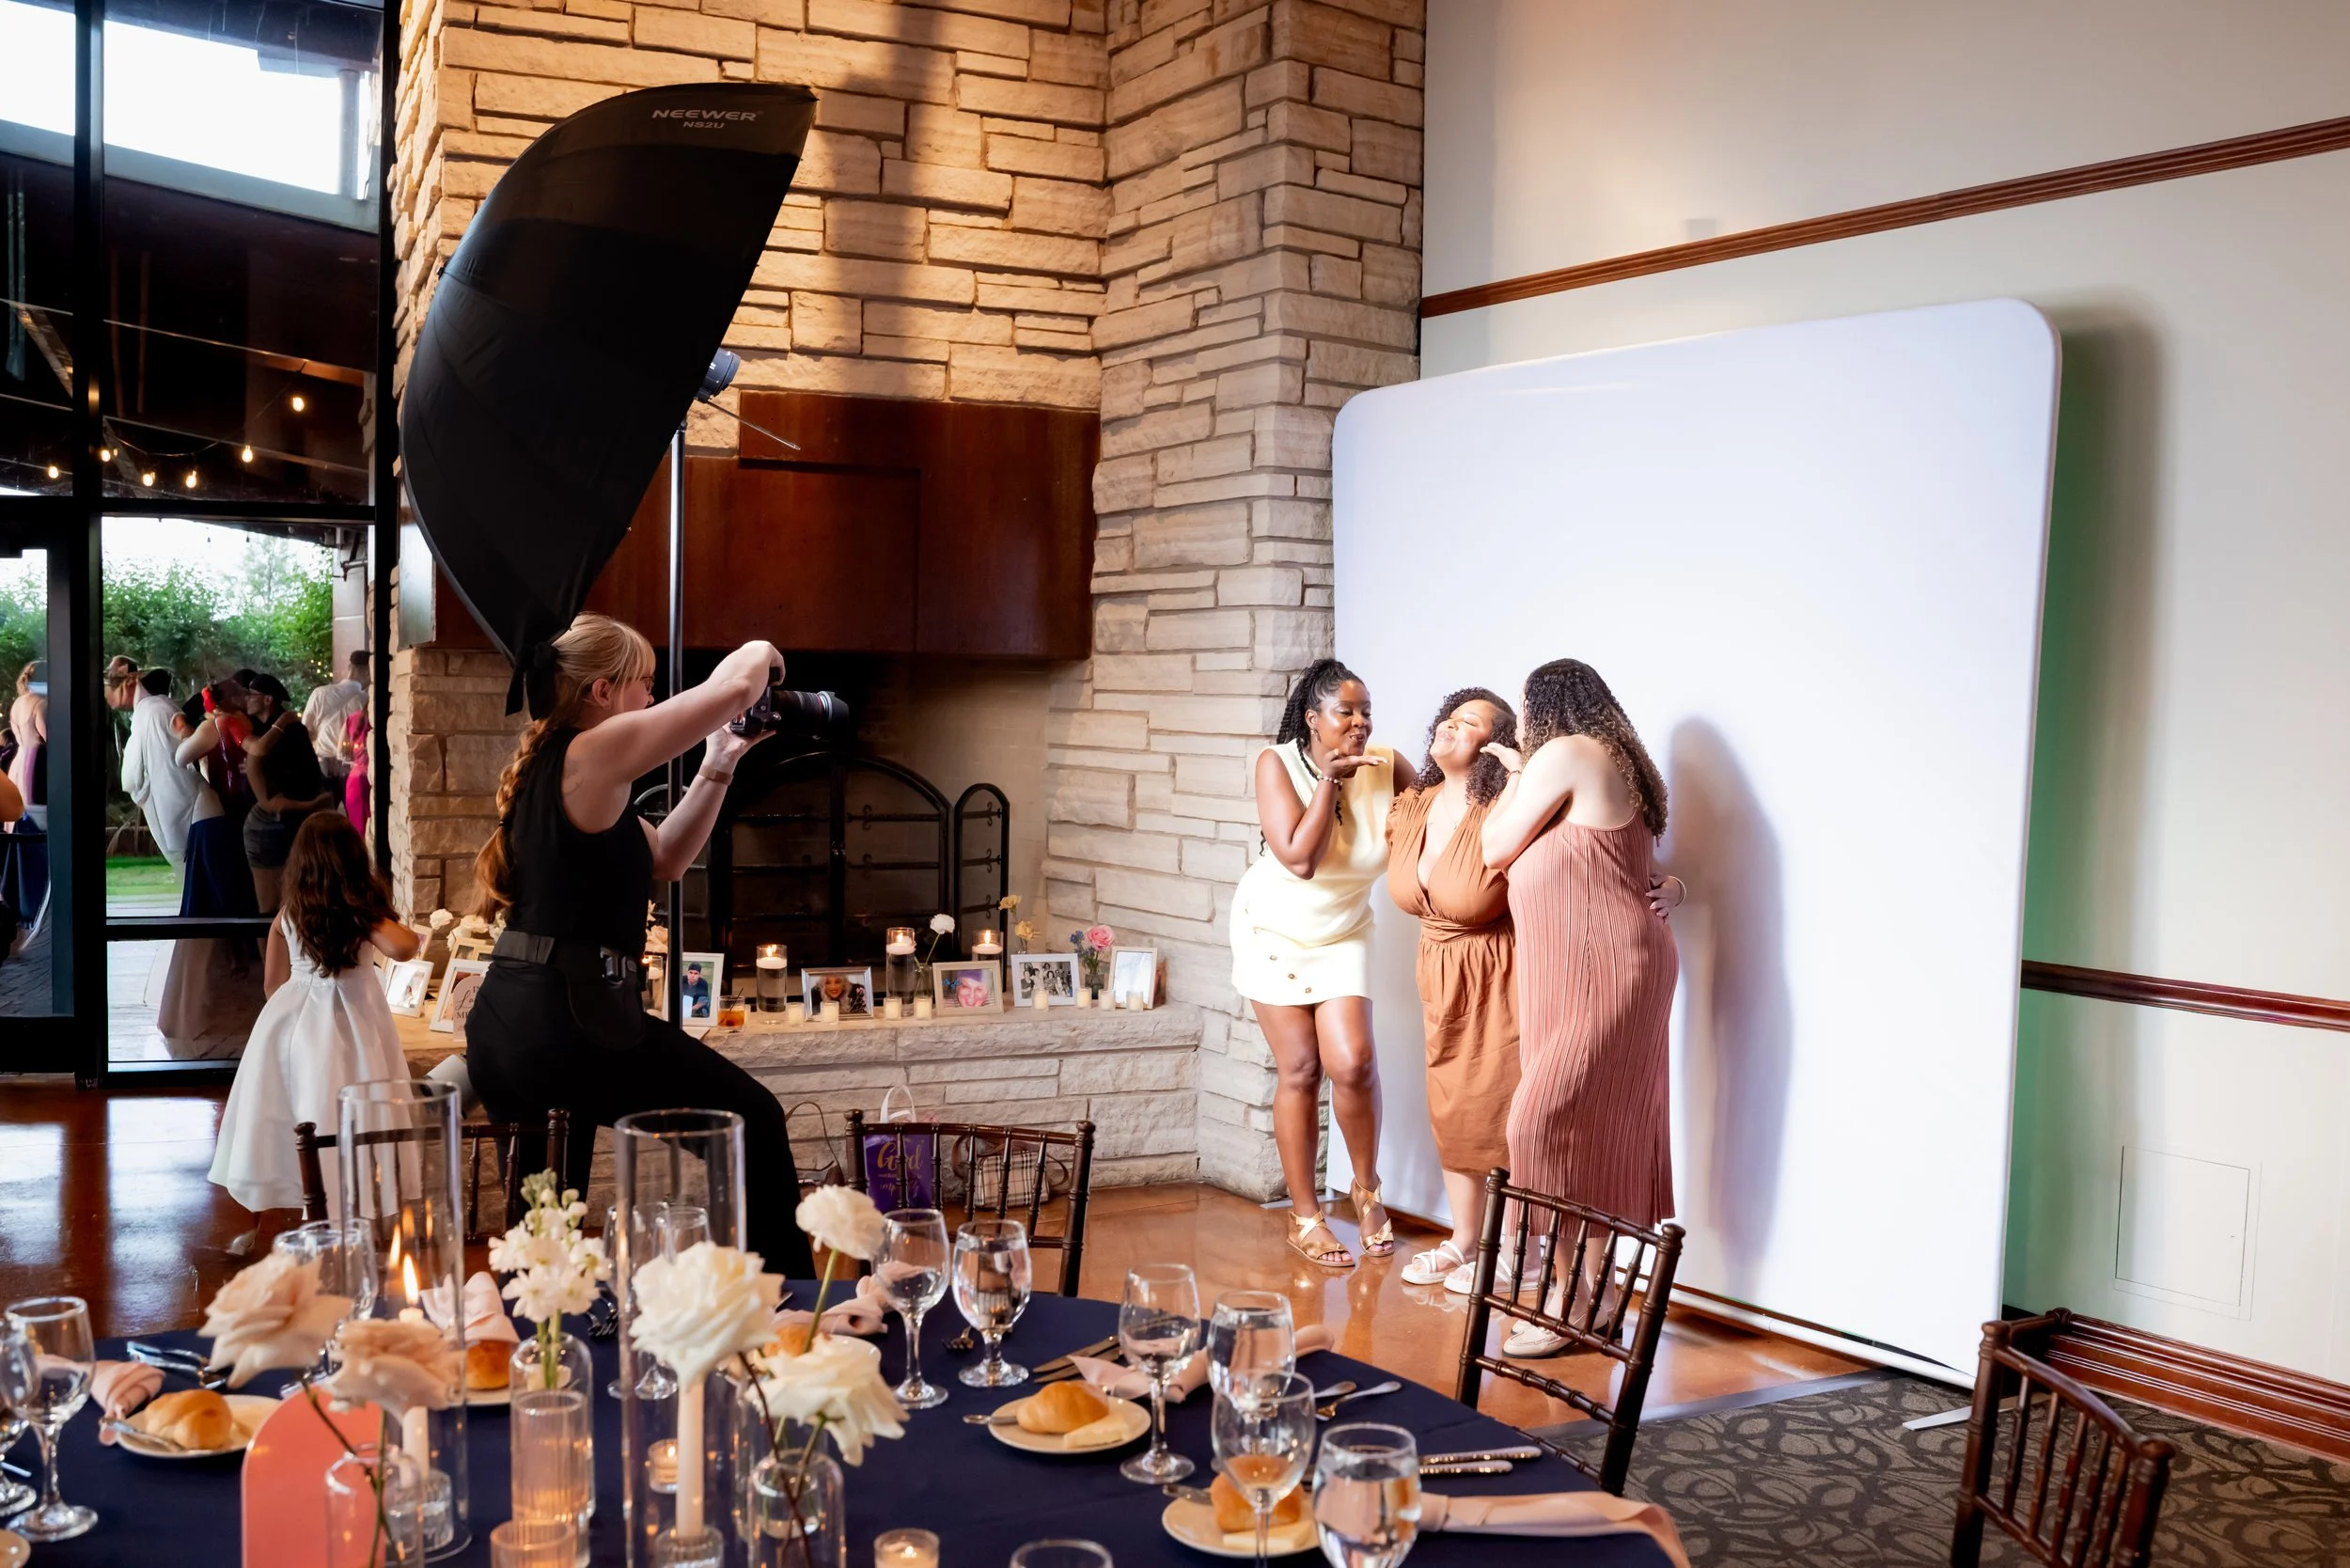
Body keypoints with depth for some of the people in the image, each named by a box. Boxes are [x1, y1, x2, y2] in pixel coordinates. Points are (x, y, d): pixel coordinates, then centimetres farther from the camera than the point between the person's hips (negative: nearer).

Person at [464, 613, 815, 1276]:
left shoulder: (548, 770, 19)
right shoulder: (592, 754, -10)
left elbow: (664, 859, 25)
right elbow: (734, 685, -12)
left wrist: (718, 765, 20)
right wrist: (761, 651, 10)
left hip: (504, 1030, 10)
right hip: (567, 1026, -10)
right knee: (753, 1118, 3)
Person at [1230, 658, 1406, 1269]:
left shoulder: (1386, 766, -13)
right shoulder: (1278, 763, -19)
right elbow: (1300, 858, -28)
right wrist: (1329, 780, -29)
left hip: (1343, 936, 2)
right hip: (1274, 931, -1)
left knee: (1352, 1062, -14)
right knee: (1300, 1070, -1)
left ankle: (1367, 1187, 13)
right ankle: (1304, 1218, 12)